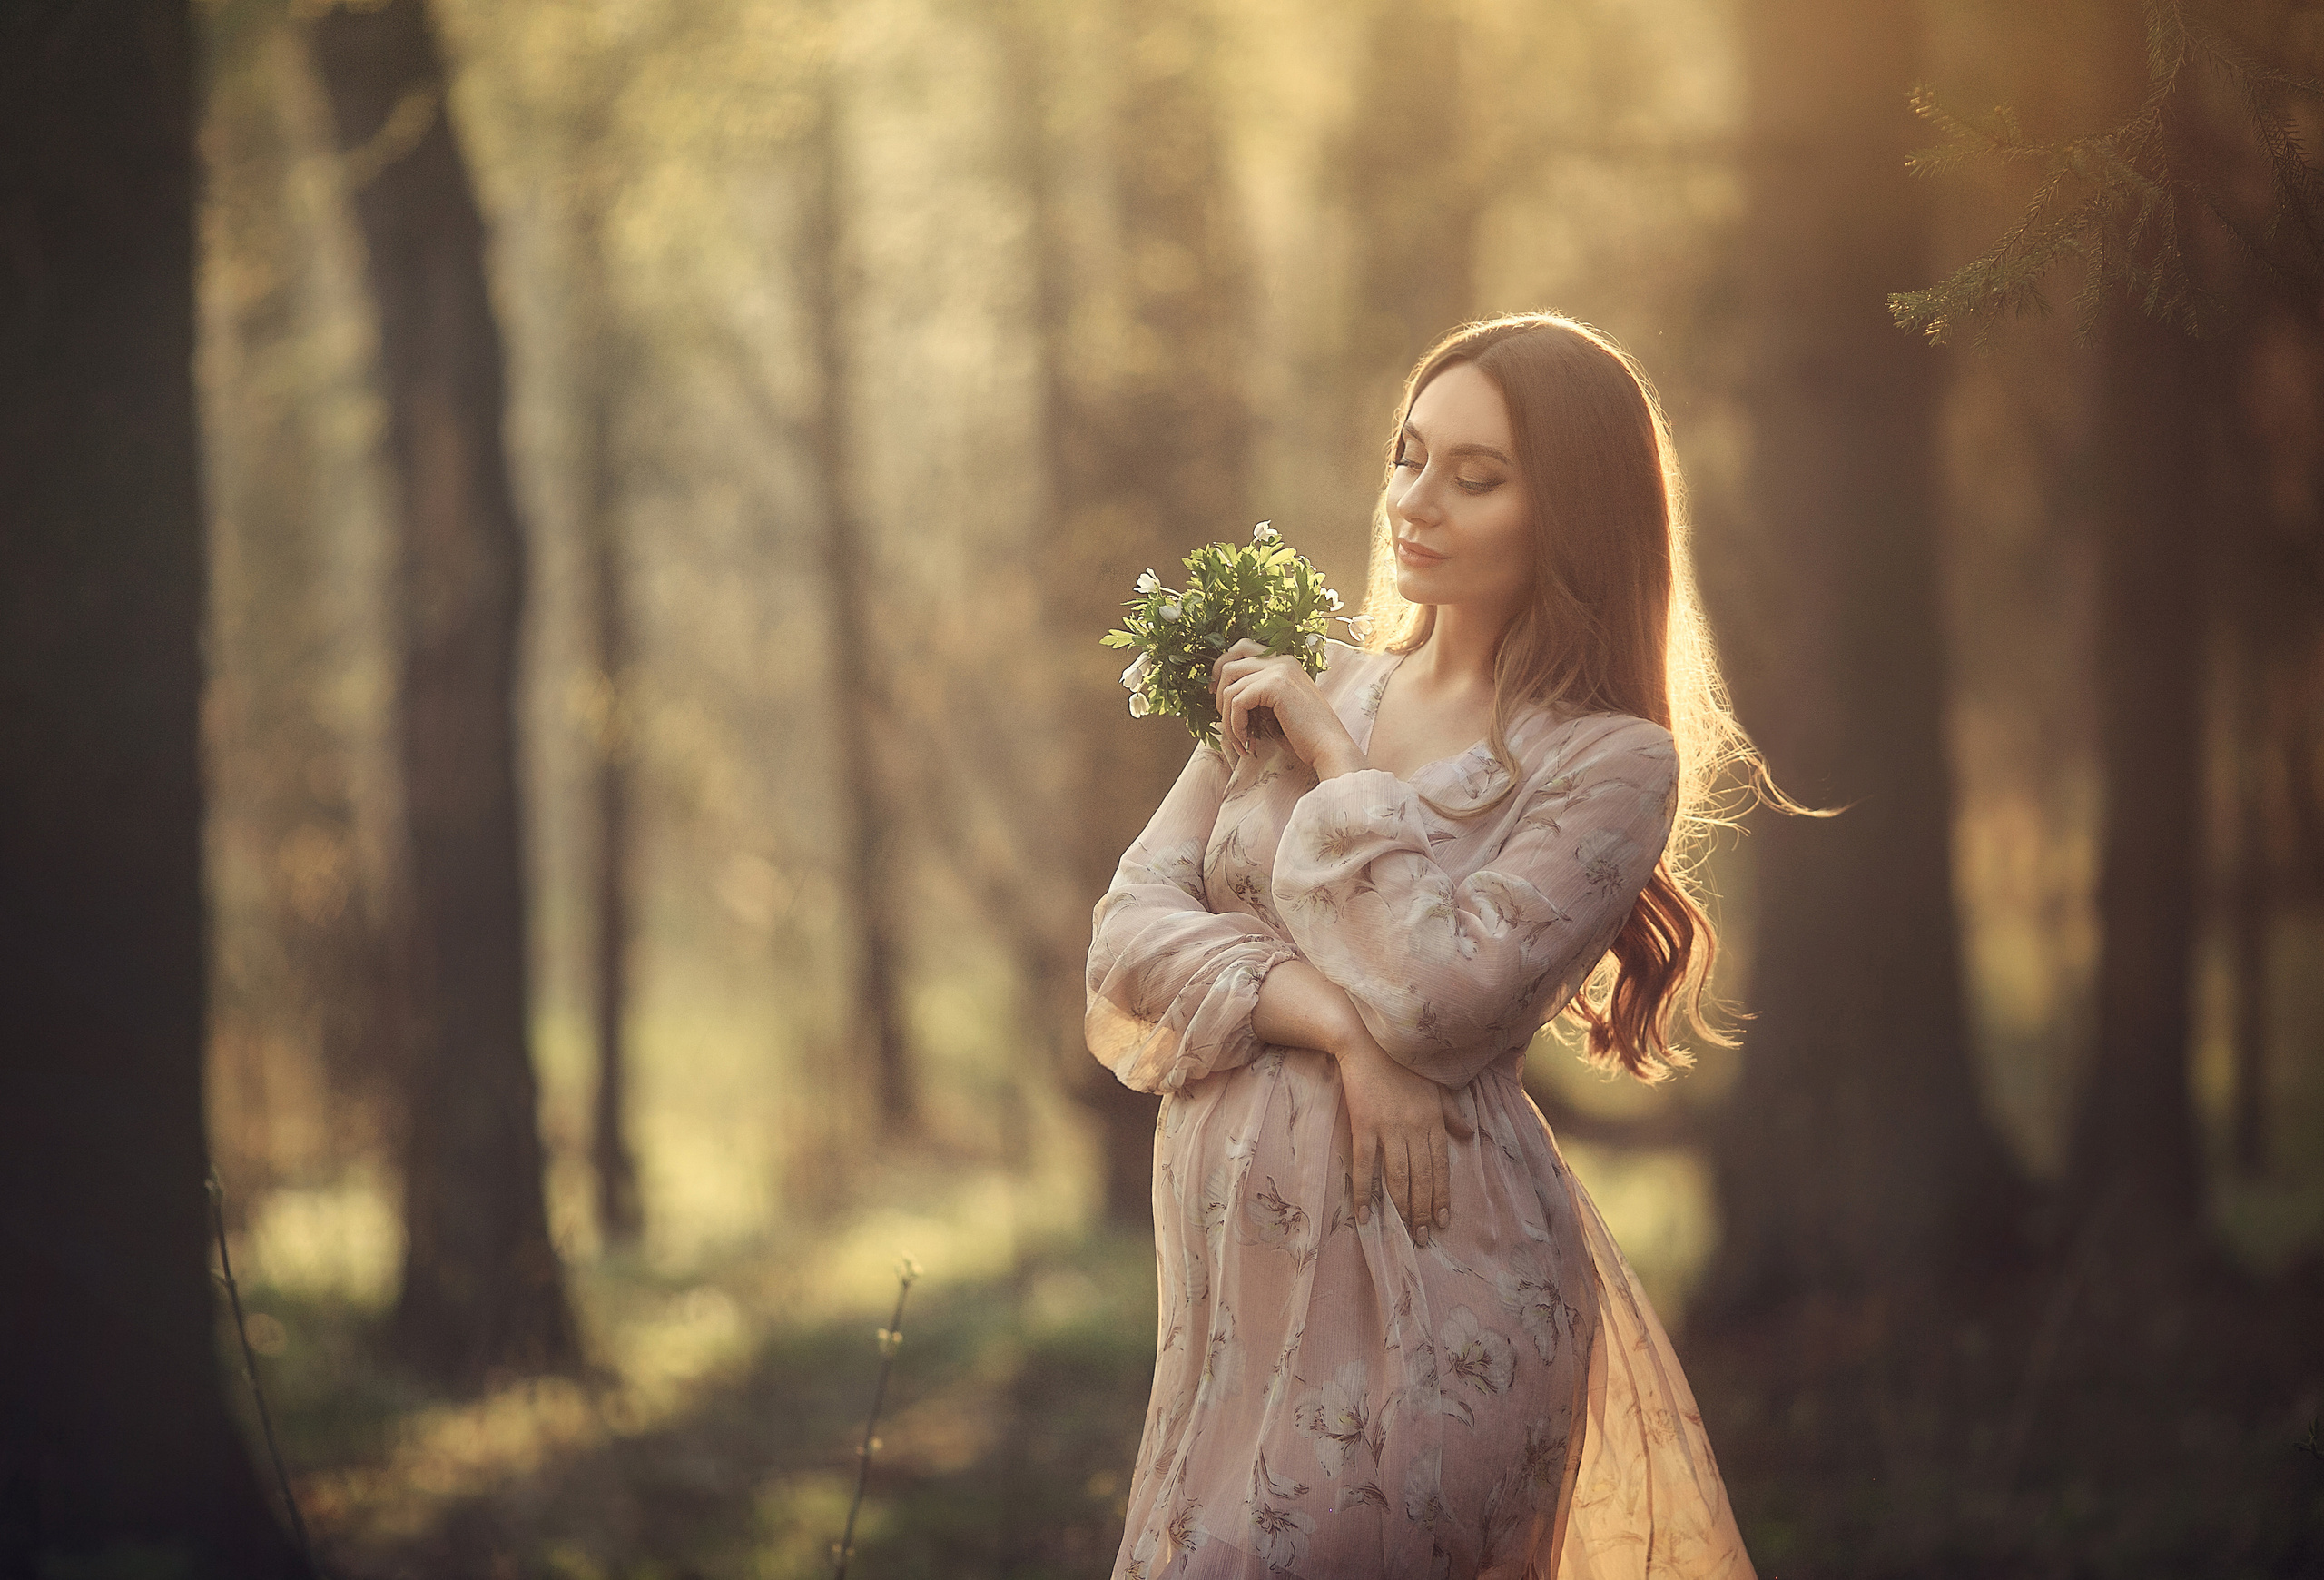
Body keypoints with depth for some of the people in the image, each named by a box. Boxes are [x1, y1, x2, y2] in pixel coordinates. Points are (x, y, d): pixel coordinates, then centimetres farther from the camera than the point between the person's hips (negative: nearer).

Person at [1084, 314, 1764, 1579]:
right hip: (1238, 1278, 6)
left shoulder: (1611, 763, -6)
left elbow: (1441, 994, -19)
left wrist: (1333, 760, -9)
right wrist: (1333, 1022, -14)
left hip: (1431, 1296, -6)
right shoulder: (1307, 686, 8)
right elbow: (1131, 929, 2)